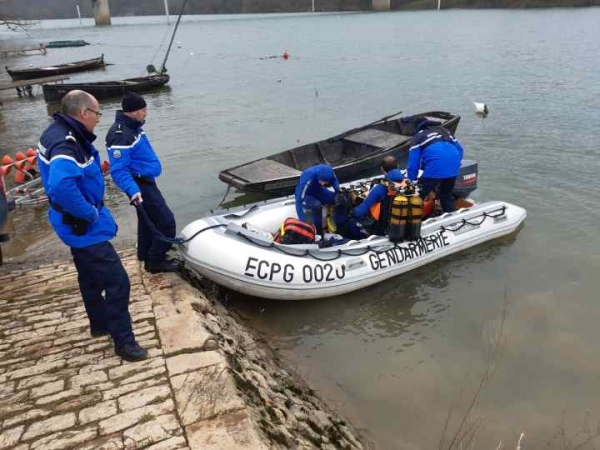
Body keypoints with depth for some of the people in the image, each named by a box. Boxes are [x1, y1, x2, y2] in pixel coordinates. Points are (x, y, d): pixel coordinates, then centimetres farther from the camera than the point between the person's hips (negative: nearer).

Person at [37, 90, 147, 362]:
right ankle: (123, 342, 5)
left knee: (90, 277, 24)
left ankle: (100, 324, 42)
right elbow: (61, 186, -43)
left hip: (78, 224, 11)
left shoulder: (59, 133, 5)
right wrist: (90, 214, -28)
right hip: (84, 227, -11)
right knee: (116, 282, -6)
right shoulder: (66, 144, -27)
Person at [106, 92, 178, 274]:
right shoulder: (120, 136, -25)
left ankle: (147, 256, 37)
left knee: (148, 221, 21)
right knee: (166, 221, -9)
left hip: (145, 181, 11)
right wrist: (133, 191, -41)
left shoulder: (132, 127, 7)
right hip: (140, 185, -11)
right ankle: (155, 261, 3)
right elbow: (118, 171, -28)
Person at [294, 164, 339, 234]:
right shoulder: (308, 178, -38)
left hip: (319, 191, 5)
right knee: (317, 205, -37)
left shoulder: (329, 171, -23)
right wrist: (303, 221, -42)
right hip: (307, 196, -5)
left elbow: (334, 181, 1)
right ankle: (318, 232, -21)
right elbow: (299, 201, -37)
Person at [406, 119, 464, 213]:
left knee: (419, 196, 2)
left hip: (435, 167, -6)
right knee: (447, 194, 25)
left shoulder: (418, 136, 20)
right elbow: (460, 149, 30)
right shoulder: (445, 131, 35)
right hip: (453, 167, 6)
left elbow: (413, 162, 11)